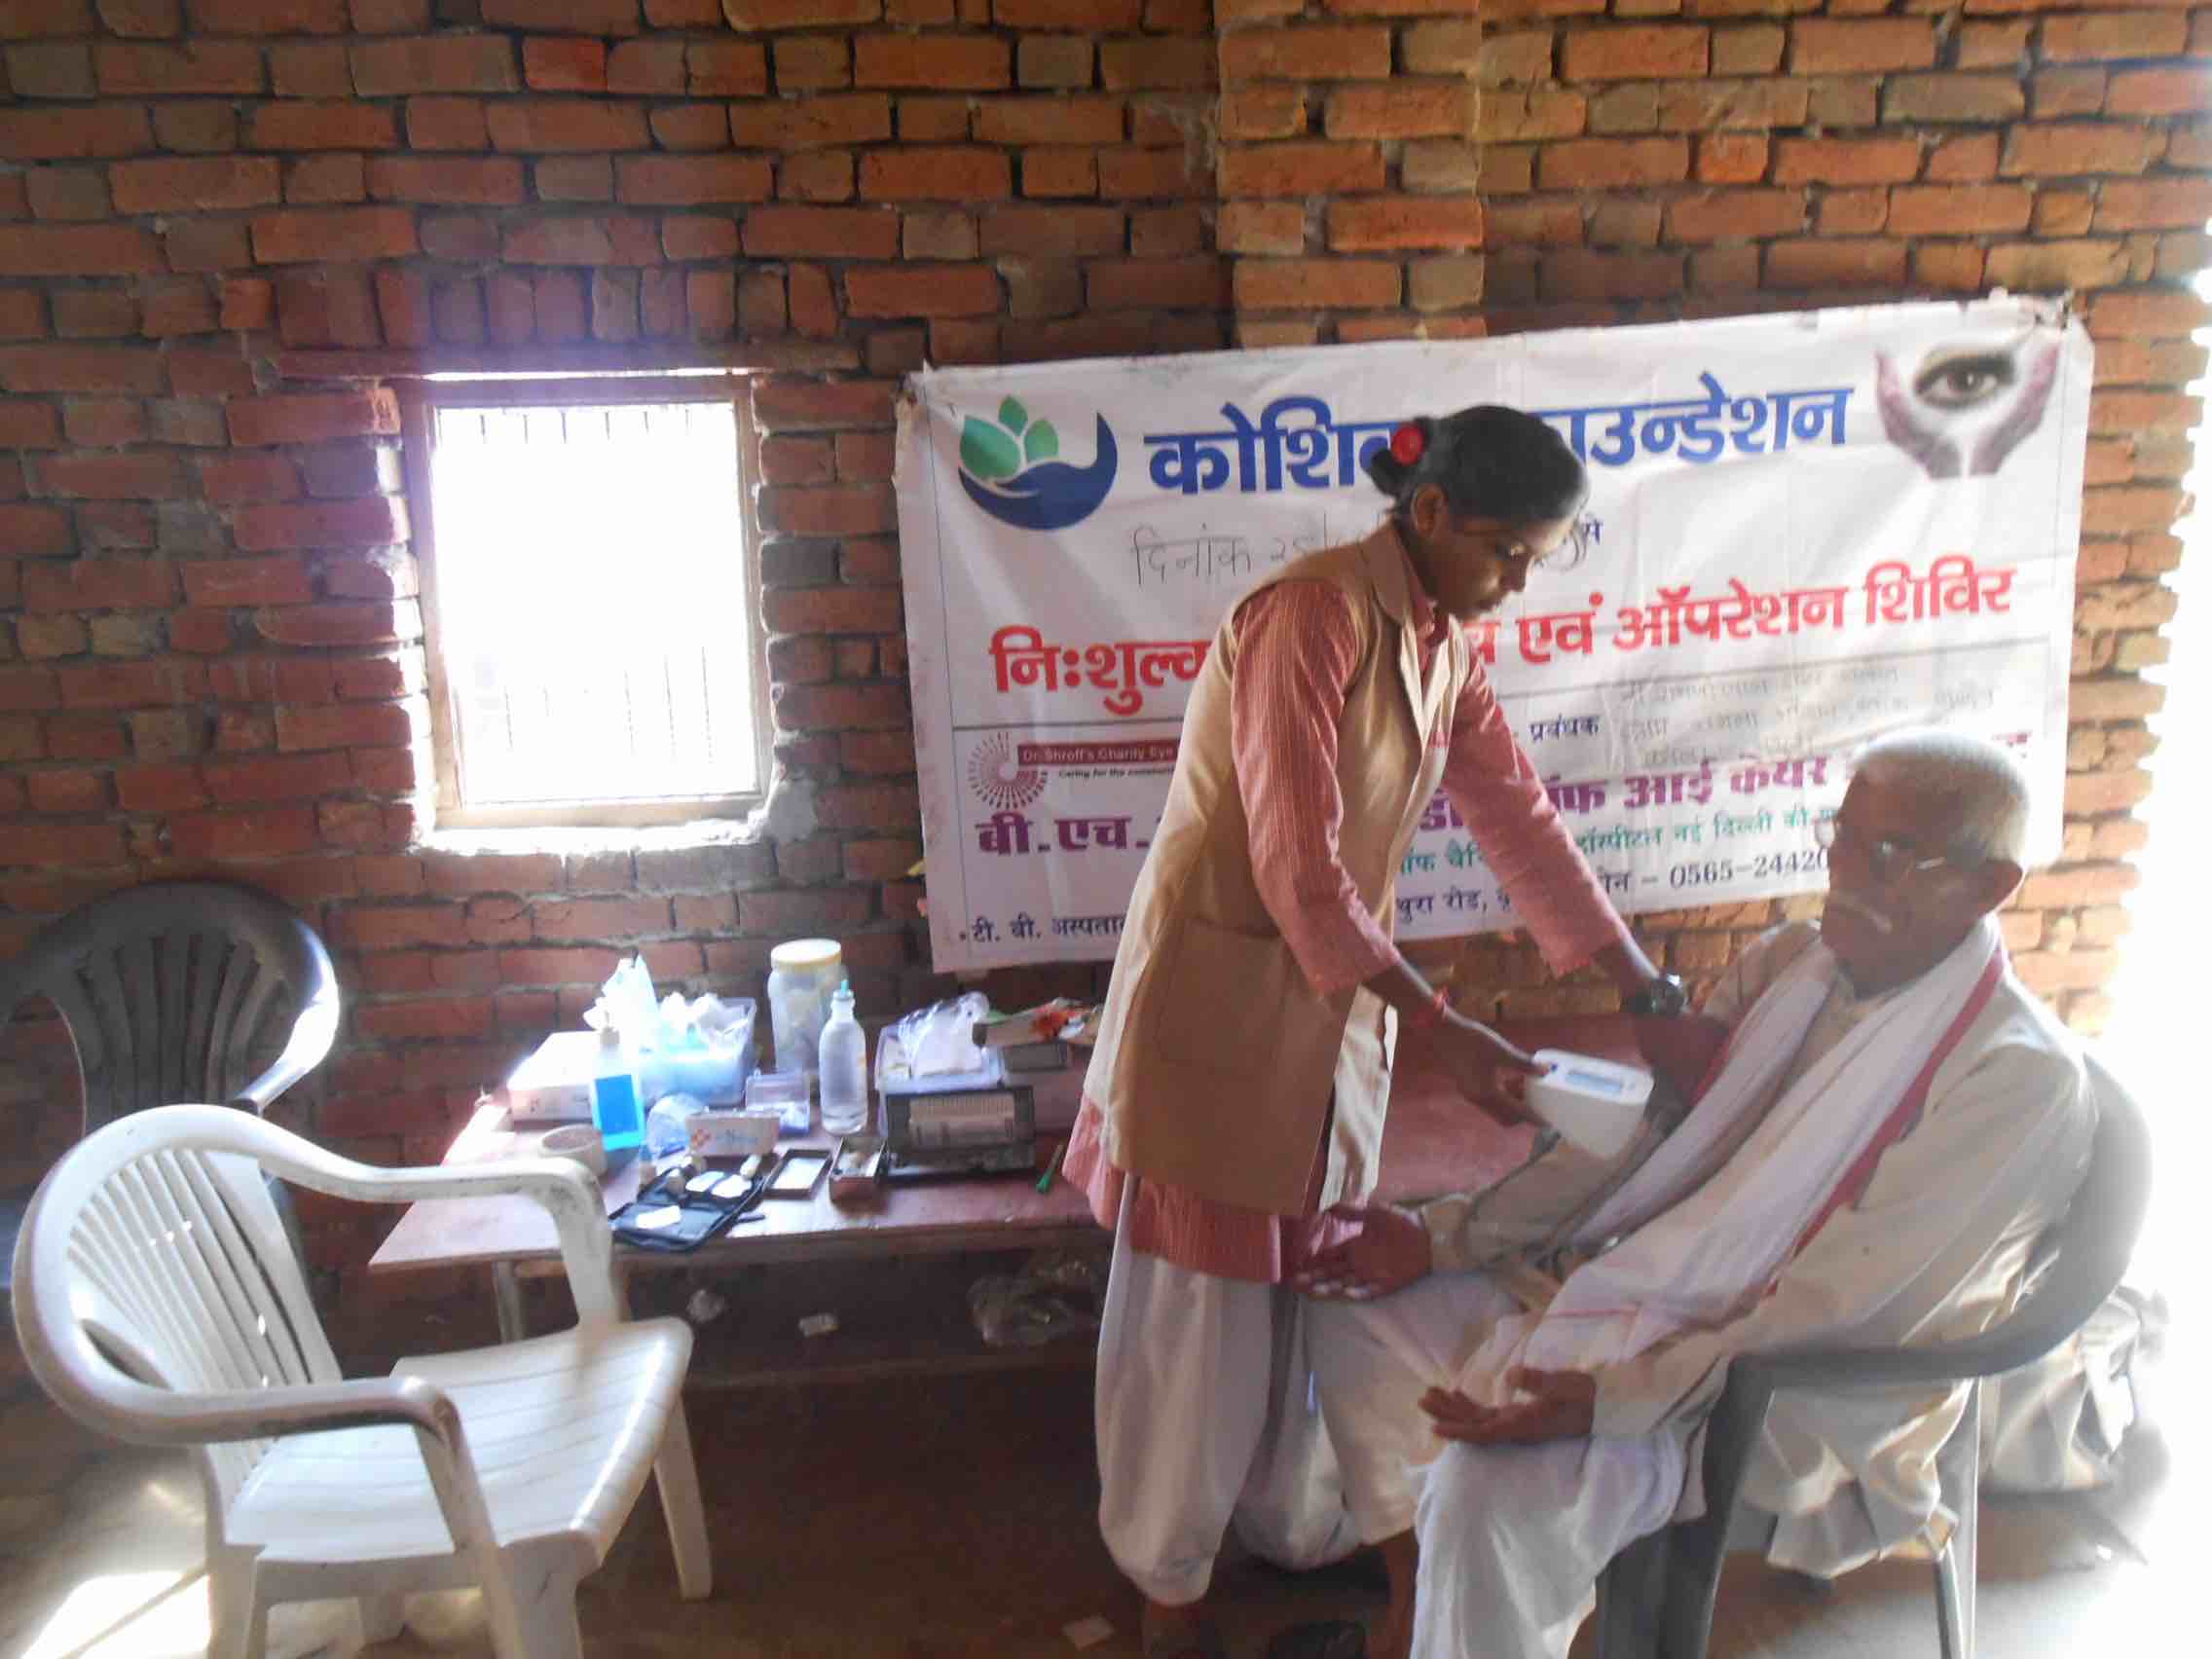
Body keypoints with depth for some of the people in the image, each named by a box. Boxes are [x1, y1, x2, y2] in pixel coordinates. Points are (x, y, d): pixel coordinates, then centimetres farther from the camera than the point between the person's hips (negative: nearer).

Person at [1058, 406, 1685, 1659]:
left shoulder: (1446, 644, 5)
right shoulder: (1308, 616, -21)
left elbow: (1521, 817, 8)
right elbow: (1298, 865, -25)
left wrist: (1646, 985, 7)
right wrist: (1440, 1024, -22)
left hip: (1336, 994, 8)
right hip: (1221, 998, -7)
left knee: (1311, 1275, 17)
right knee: (1204, 1300, 6)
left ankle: (1296, 1526, 39)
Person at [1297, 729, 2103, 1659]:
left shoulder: (2020, 1077, -18)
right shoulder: (1790, 962, 3)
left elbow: (1830, 1321, -22)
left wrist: (1610, 1403, -30)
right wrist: (1443, 1235, -2)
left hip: (1791, 1398, -8)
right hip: (1650, 1292, 8)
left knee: (1494, 1491, -31)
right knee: (1365, 1309, 5)